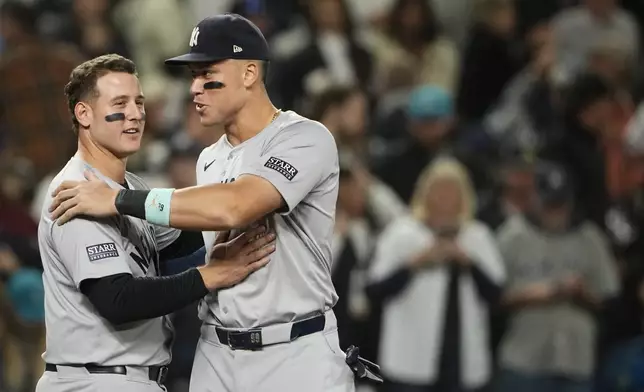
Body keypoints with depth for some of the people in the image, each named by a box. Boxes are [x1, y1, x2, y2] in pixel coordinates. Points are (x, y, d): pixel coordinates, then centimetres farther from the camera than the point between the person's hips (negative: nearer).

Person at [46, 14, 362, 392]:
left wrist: (120, 200, -23)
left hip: (297, 358, -7)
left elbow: (234, 208, -27)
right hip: (216, 357, 7)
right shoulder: (209, 161, 15)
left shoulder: (306, 139, -12)